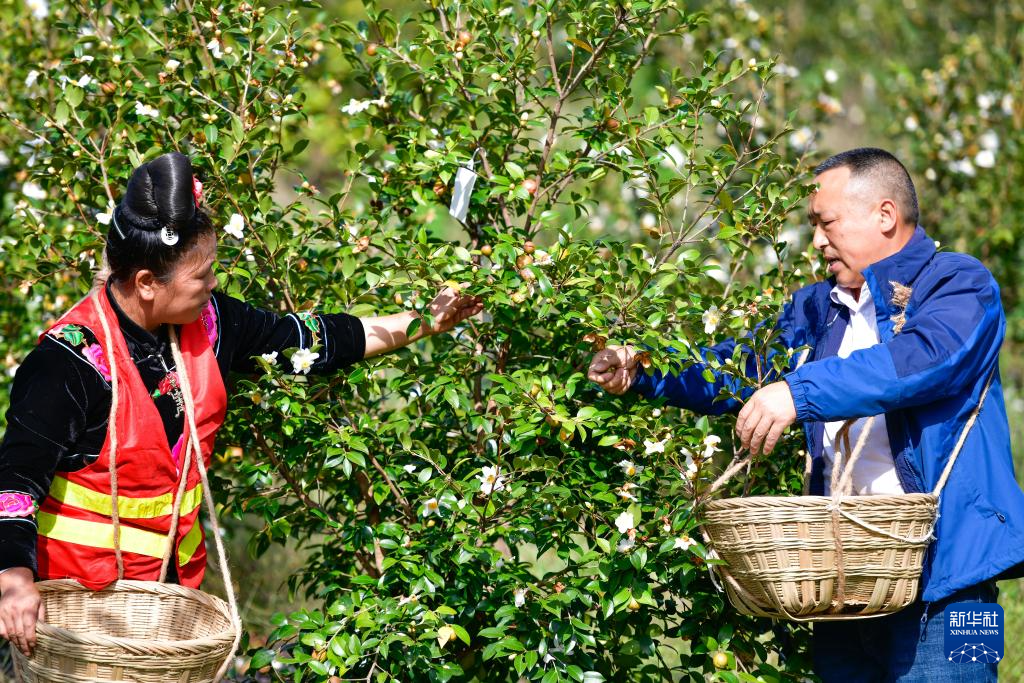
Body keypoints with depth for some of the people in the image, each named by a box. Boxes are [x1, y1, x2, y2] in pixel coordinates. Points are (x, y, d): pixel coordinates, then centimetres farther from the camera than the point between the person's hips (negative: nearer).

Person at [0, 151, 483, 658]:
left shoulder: (207, 323, -2)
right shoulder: (72, 359, -22)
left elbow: (305, 339, 10)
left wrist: (424, 324, 9)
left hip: (174, 569, 7)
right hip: (82, 586, -7)